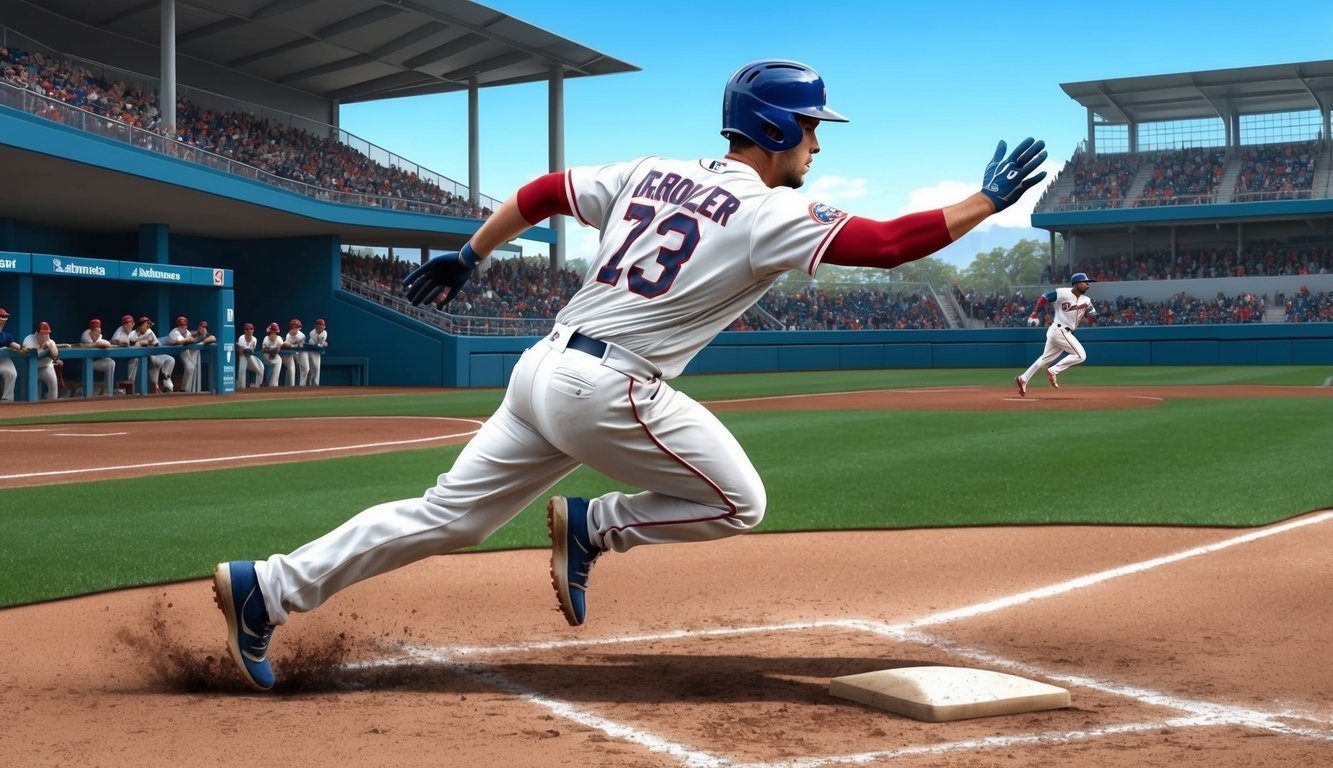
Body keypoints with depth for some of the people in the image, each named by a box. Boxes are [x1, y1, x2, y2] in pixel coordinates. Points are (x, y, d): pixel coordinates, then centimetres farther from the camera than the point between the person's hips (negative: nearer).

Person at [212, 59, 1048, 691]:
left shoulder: (651, 173, 13)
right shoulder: (770, 215, -7)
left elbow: (540, 193, 17)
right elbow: (892, 241, -9)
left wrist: (469, 255, 28)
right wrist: (989, 200, 1)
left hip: (544, 367, 8)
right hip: (609, 390, -7)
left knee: (448, 515, 12)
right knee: (738, 501, 9)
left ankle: (265, 588, 10)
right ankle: (589, 526, 6)